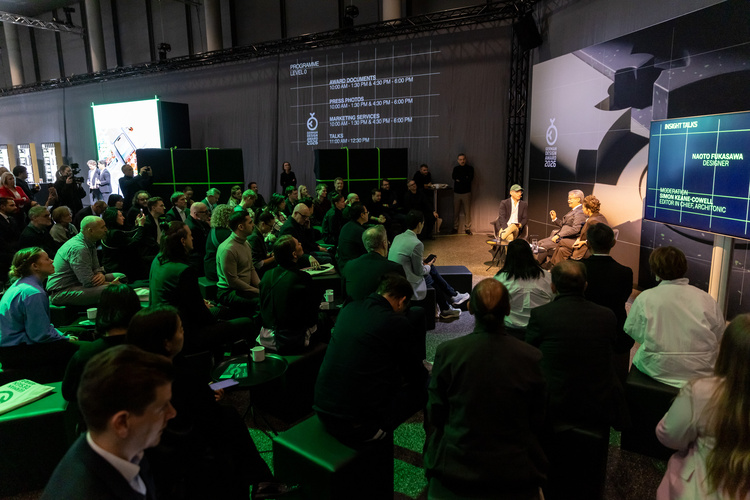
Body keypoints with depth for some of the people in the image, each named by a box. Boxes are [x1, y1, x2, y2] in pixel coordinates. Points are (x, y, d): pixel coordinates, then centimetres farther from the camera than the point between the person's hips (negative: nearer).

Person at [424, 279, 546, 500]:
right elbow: (538, 423, -2)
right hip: (515, 474, 1)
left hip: (455, 471, -1)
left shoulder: (447, 352, -15)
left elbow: (435, 416, -5)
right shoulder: (532, 357, -13)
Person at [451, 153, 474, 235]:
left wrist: (459, 179, -4)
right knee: (456, 211, 2)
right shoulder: (456, 168, 12)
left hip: (466, 192, -2)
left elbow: (470, 180, -9)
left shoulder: (470, 168, 4)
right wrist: (465, 178, -8)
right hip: (457, 192, 2)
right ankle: (455, 228, 10)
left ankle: (467, 228, 4)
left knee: (467, 211, -3)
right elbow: (454, 177, -6)